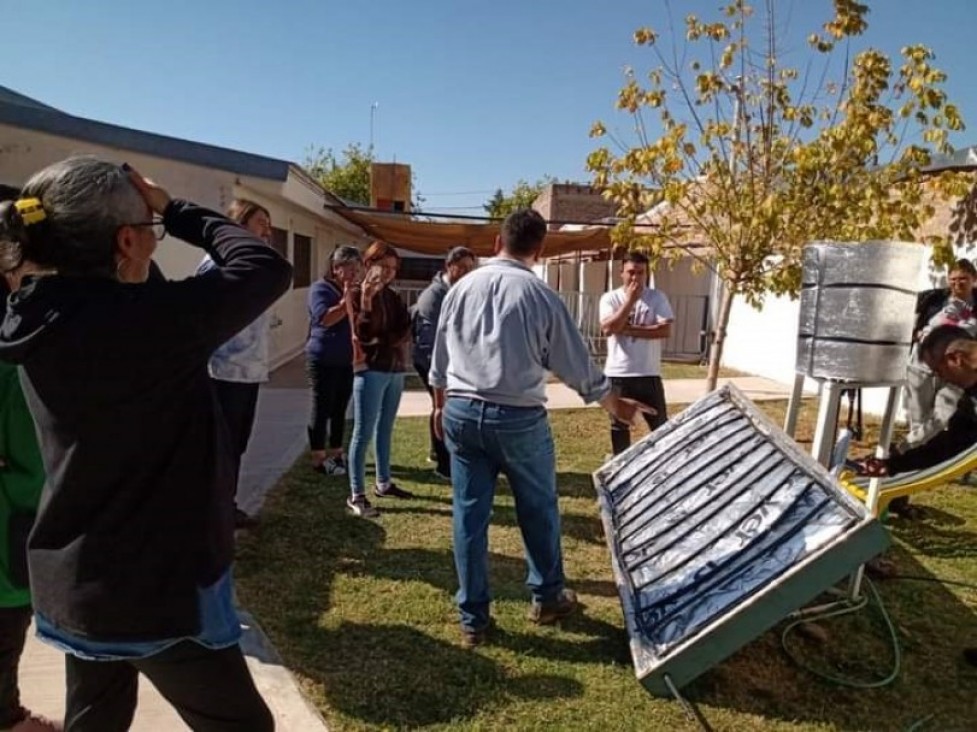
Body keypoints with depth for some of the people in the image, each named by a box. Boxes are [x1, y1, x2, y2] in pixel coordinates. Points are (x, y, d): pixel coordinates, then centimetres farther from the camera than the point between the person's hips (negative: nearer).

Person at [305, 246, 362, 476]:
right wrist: (346, 300, -21)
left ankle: (335, 454, 23)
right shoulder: (321, 288, -7)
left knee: (340, 410, 12)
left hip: (347, 360, 7)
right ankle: (318, 458, 9)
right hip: (323, 360, -6)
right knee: (322, 410, 0)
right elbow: (325, 318, -22)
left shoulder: (354, 291, 14)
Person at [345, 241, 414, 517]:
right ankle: (356, 495, -3)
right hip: (370, 370, -6)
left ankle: (384, 483, 25)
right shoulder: (357, 294, -4)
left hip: (395, 369, 7)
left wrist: (382, 341, -12)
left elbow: (405, 331, 3)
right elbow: (362, 334, -15)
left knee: (385, 430, 14)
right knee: (364, 432, -7)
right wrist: (366, 301, -24)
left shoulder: (393, 297, 14)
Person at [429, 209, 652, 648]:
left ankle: (473, 619, 22)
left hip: (461, 413, 4)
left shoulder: (461, 288, 4)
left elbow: (439, 359, 12)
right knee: (538, 510, 17)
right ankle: (547, 598, 35)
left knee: (469, 514, 11)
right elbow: (579, 368, -2)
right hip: (518, 419, -3)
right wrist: (617, 407, 14)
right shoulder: (542, 297, -8)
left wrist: (441, 406, 28)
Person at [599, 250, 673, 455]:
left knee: (660, 425, 9)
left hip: (649, 374, 0)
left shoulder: (657, 297, 0)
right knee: (619, 426, 12)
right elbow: (609, 328, -17)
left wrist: (630, 330, -15)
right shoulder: (610, 298, -1)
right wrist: (630, 299, -17)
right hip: (618, 374, 0)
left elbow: (665, 330, -12)